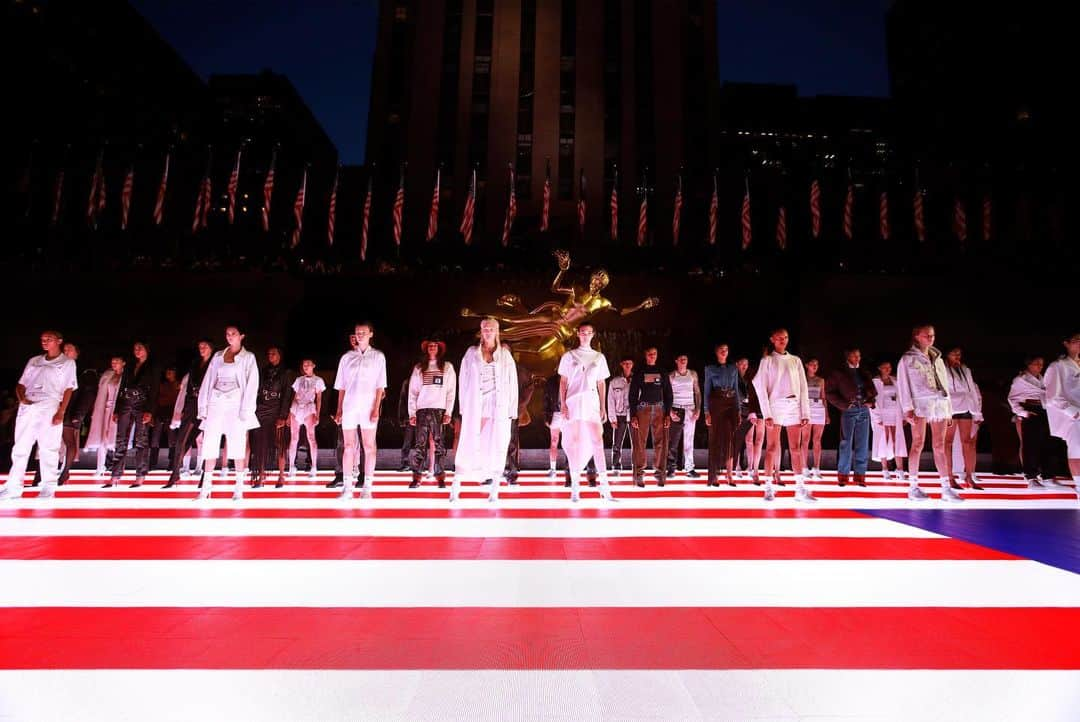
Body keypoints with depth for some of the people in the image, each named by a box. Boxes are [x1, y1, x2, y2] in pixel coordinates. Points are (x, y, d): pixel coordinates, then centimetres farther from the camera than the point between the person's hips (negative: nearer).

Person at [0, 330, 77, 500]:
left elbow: (68, 389, 0)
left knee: (48, 448, -5)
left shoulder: (67, 363, 7)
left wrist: (61, 412, -10)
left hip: (50, 407, -5)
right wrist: (22, 398, -3)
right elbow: (21, 384, 19)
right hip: (27, 407, 5)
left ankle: (48, 488, -2)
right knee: (20, 447, 3)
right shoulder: (33, 361, 20)